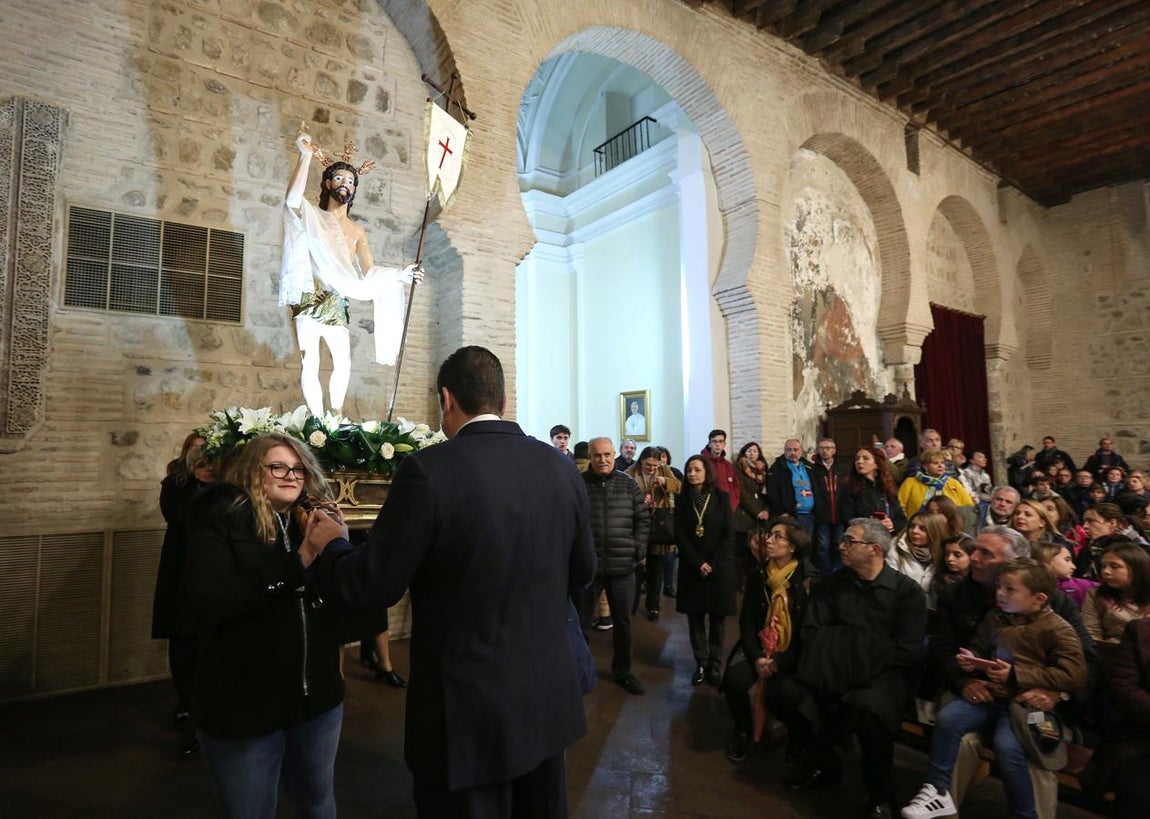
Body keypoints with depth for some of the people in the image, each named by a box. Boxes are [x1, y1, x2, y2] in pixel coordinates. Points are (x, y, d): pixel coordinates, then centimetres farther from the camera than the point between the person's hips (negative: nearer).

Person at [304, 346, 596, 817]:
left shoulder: (429, 469, -20)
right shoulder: (562, 469, -4)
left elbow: (373, 586, -13)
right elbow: (582, 575, 6)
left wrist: (331, 545, 7)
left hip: (467, 708, -5)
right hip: (549, 698, 5)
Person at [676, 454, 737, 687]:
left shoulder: (721, 498, 0)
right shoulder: (682, 499, 2)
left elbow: (729, 534, -4)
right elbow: (679, 535, -2)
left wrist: (713, 564, -11)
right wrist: (698, 563, -11)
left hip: (720, 567, -1)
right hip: (692, 567, 1)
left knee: (718, 618, 3)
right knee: (695, 618, 3)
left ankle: (715, 664, 13)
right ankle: (701, 664, 12)